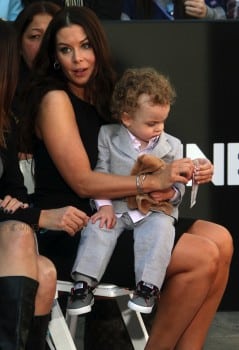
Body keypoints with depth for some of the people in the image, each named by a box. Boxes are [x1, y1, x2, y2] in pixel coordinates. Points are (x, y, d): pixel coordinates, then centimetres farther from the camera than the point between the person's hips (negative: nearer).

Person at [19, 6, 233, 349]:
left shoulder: (100, 98, 16)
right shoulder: (54, 99, -8)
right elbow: (83, 182, -15)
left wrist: (188, 172, -2)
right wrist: (154, 181, -19)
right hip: (68, 234, -8)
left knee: (220, 241, -5)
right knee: (202, 257, -18)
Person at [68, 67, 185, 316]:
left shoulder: (172, 146, 8)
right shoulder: (108, 136, 4)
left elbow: (178, 187, 9)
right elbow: (100, 175, 2)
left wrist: (172, 193, -15)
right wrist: (105, 206, -11)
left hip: (155, 209, 0)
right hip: (116, 207, 0)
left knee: (160, 229, -31)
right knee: (97, 228, -28)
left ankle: (147, 287, -35)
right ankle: (84, 284, -28)